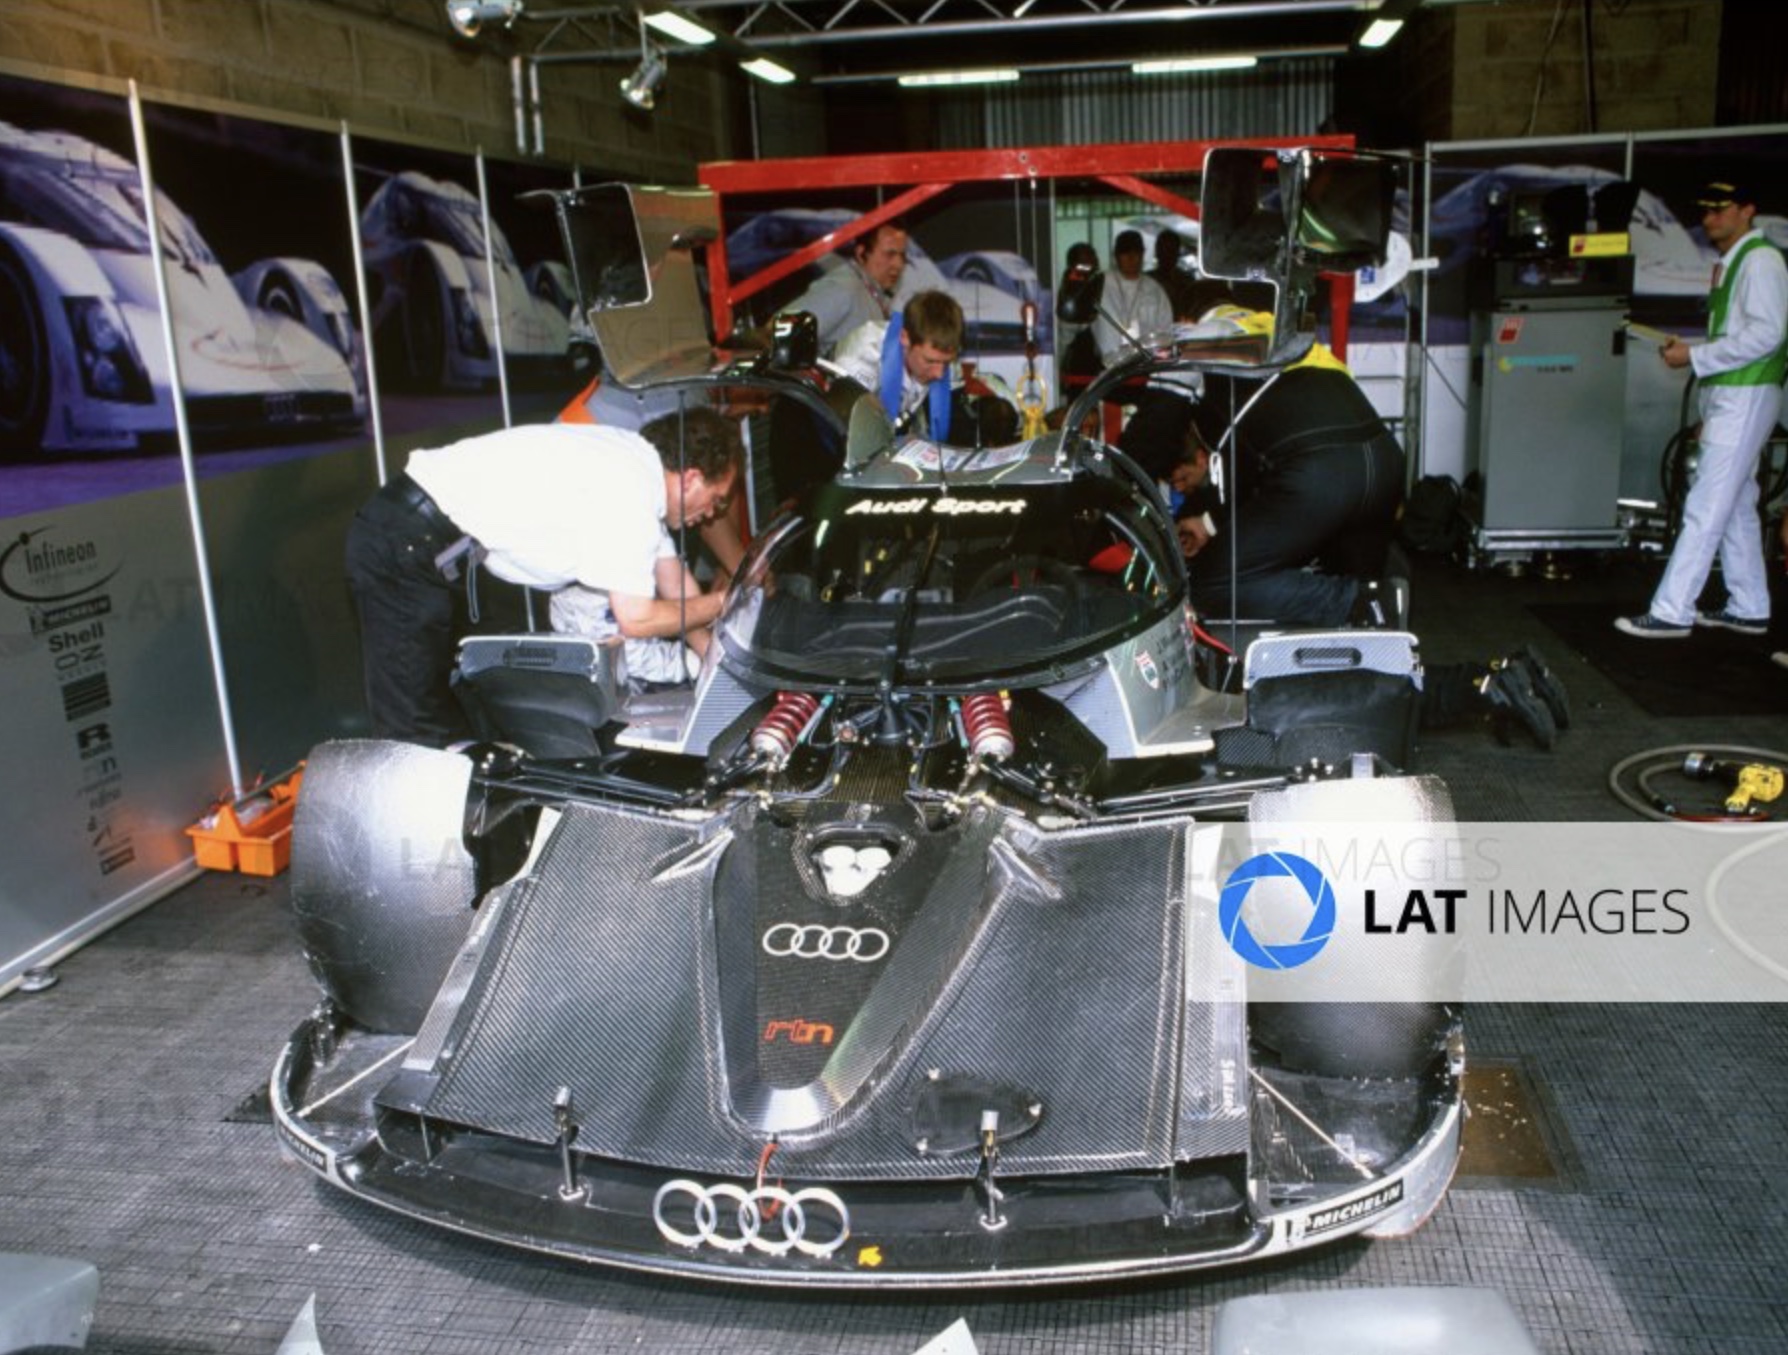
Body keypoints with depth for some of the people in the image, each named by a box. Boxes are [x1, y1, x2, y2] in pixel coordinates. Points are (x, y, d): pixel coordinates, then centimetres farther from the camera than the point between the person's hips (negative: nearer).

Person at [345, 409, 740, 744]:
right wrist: (724, 603, -4)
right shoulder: (629, 491, -19)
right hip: (405, 545, -10)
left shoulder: (640, 463, 11)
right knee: (420, 731, -4)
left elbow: (677, 594, 18)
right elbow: (635, 619, -16)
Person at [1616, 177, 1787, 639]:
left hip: (1745, 397, -10)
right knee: (1736, 507, 14)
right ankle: (1749, 610, 22)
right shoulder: (1730, 263, 18)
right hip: (1728, 397, 10)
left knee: (1705, 509, -11)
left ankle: (1671, 612, -11)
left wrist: (1695, 356, -17)